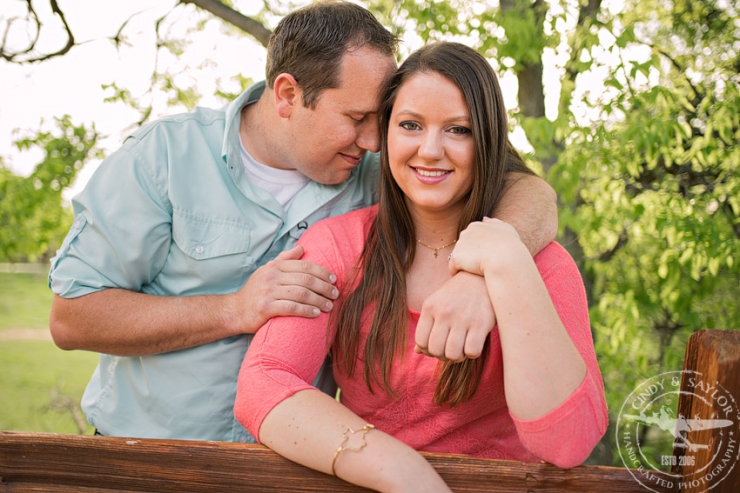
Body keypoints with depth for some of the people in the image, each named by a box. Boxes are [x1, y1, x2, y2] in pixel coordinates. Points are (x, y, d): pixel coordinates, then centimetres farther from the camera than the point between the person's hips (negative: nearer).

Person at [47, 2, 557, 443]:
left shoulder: (374, 175, -3)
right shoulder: (165, 154, -5)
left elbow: (532, 195, -5)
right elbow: (70, 318, -8)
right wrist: (234, 310, -18)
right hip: (146, 456, -1)